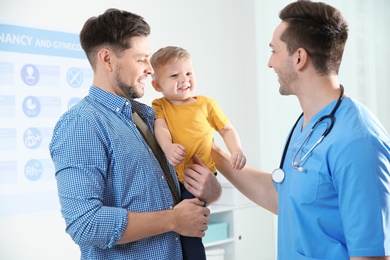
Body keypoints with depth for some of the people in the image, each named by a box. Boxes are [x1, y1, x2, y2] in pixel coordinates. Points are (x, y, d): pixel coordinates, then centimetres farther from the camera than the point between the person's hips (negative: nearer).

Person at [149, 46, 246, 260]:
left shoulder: (206, 104, 4)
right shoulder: (159, 106, 5)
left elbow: (227, 129, 9)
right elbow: (160, 126, -12)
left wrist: (236, 151, -9)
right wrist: (168, 147, -33)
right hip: (170, 178, 2)